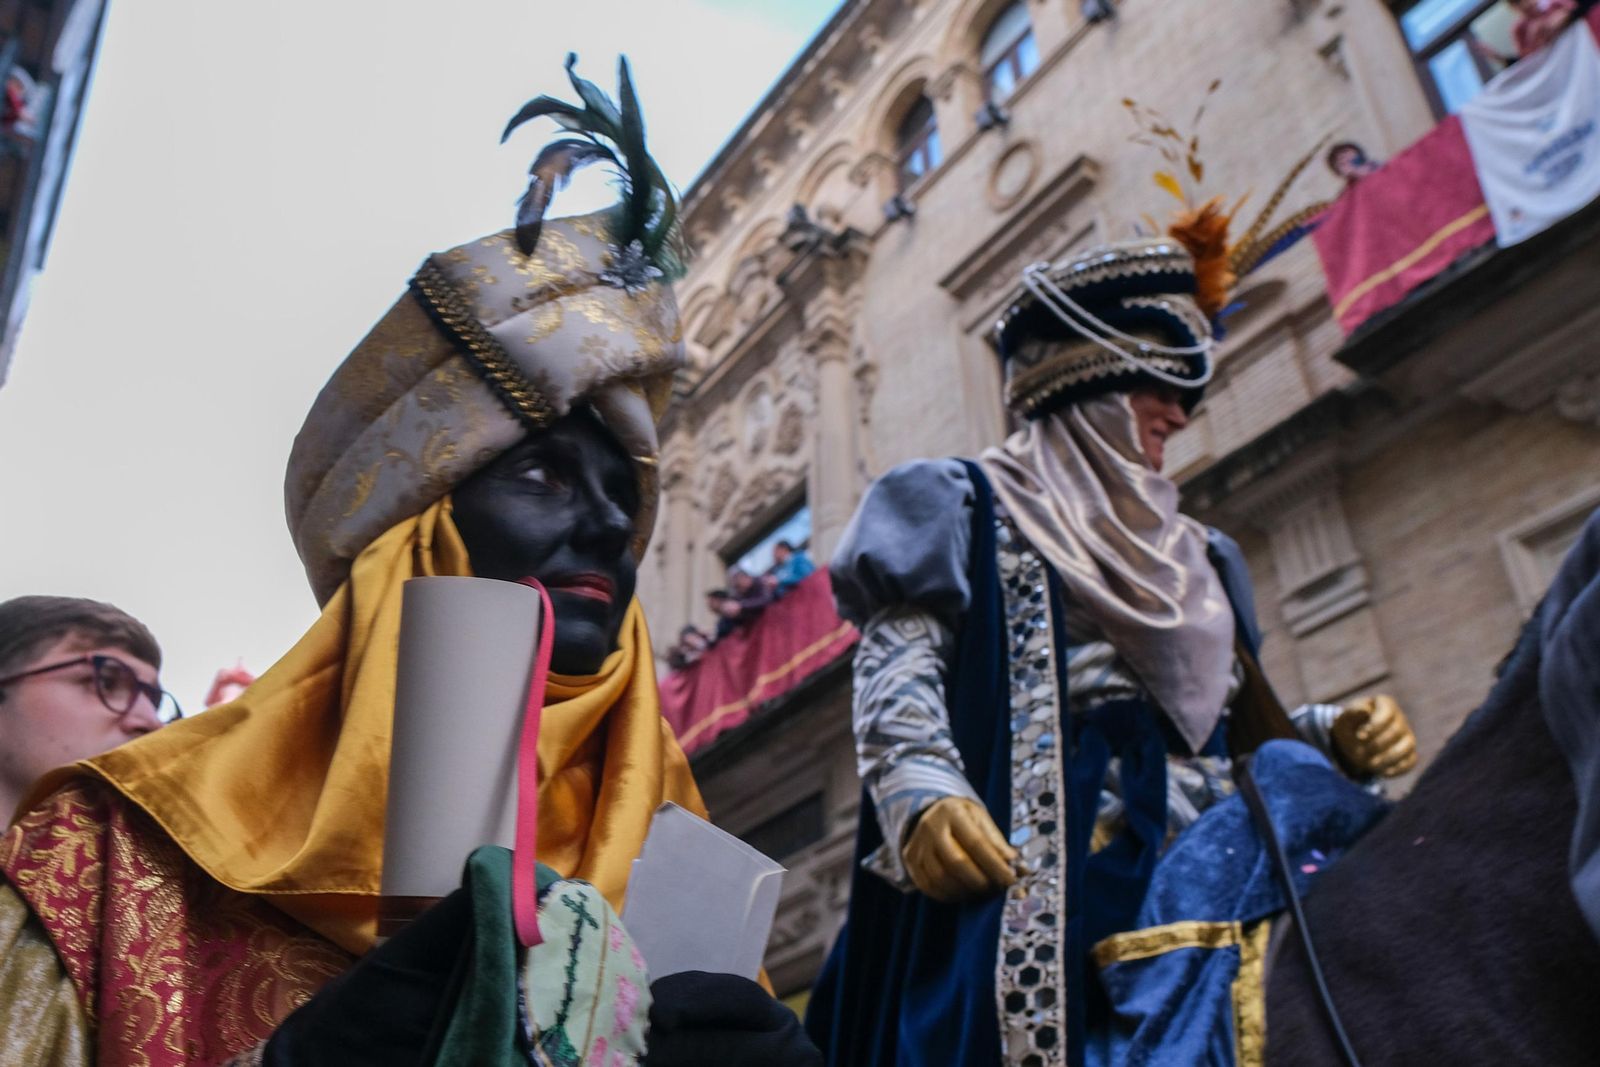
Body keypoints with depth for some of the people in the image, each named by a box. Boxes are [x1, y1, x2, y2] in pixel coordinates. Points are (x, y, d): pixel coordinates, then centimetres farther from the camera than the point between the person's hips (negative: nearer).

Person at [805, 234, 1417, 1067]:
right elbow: (896, 665, -4)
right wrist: (920, 790, -23)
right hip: (1036, 865, -5)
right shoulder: (962, 504, 10)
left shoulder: (1198, 559, 30)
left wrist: (1332, 735, 7)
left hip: (1203, 860, 6)